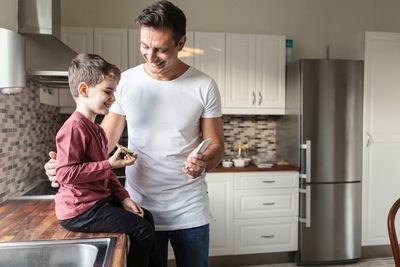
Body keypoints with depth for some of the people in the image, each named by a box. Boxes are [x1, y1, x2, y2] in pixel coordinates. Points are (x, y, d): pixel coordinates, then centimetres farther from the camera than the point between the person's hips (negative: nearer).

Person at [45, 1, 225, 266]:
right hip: (141, 210, 1)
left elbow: (216, 145, -3)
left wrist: (204, 162, -25)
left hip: (190, 212, 0)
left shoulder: (204, 86, -7)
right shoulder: (126, 82, -4)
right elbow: (105, 139, -1)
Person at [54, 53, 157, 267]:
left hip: (99, 200, 10)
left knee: (146, 217, 13)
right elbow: (65, 174, -26)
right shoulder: (74, 128, -20)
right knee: (142, 231, -10)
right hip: (80, 210, -10)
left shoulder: (96, 129, 13)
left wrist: (123, 197, 8)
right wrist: (109, 164, -24)